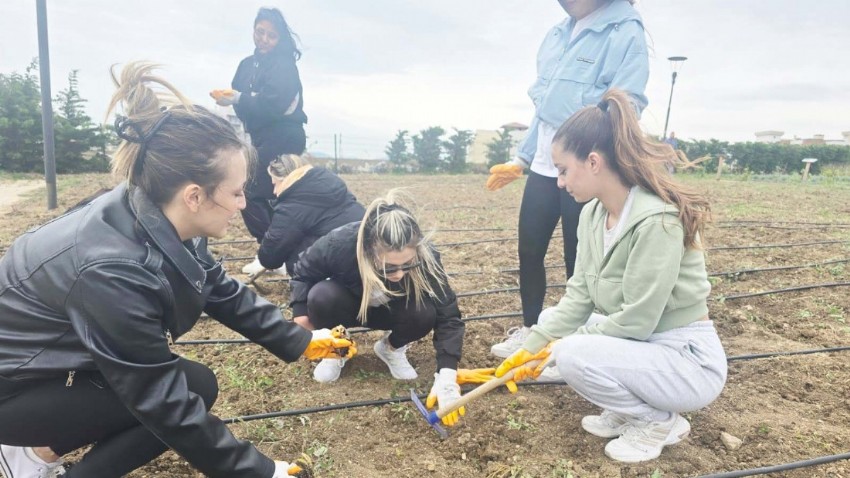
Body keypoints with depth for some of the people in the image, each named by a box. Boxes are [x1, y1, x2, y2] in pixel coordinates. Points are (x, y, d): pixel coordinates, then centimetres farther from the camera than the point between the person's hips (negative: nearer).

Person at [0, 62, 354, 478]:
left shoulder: (159, 223, -14)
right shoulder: (113, 270, -37)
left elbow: (225, 294, 1)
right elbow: (166, 404, -30)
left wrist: (301, 342, 2)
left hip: (58, 357, 8)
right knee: (195, 386, -14)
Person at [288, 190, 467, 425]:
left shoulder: (425, 256, -36)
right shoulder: (339, 245, -38)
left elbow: (447, 315, -32)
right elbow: (303, 271, -14)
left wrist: (446, 374, -42)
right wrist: (301, 313, -24)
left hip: (392, 310, 1)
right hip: (348, 304, 0)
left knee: (424, 315, -31)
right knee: (322, 297, -33)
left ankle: (392, 348, 2)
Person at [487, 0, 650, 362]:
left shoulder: (626, 33, -9)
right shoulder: (559, 34, 13)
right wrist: (520, 160, 18)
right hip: (544, 167, 7)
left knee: (578, 260, 5)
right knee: (529, 250, 11)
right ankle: (529, 328, 30)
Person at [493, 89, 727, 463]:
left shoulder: (657, 221, -28)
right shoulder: (593, 213, -3)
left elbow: (637, 321, -27)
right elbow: (579, 295, -1)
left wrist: (561, 345, -15)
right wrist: (531, 348, -7)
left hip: (689, 359, -8)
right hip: (638, 342, 8)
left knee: (573, 355, -26)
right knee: (549, 320, 4)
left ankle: (661, 422, 1)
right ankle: (626, 409, 12)